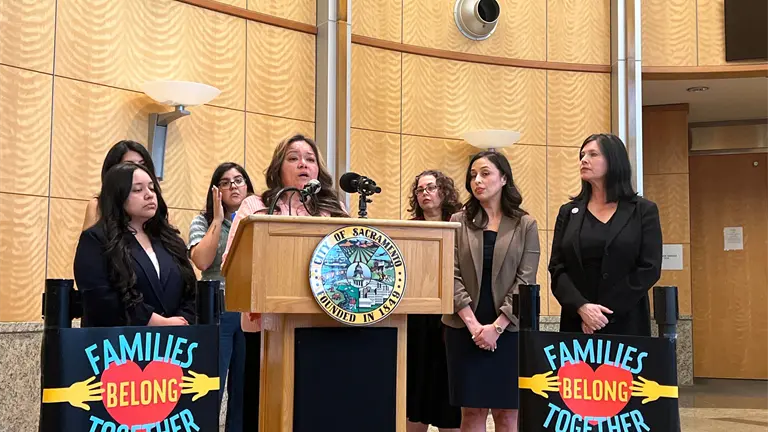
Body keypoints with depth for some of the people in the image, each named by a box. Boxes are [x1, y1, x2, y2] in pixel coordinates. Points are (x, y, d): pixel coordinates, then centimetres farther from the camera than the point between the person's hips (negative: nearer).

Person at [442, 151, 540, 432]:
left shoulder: (525, 225, 4)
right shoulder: (458, 222, 7)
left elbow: (525, 281, -3)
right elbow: (452, 277, -1)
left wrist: (496, 327, -13)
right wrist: (473, 324, -12)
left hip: (508, 330, -1)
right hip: (464, 329, 1)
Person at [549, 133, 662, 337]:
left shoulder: (643, 211, 4)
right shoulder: (568, 212, 11)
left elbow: (649, 269, -4)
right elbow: (557, 270, 3)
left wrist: (605, 312, -11)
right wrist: (582, 307, -14)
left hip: (627, 323, -2)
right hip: (577, 323, 2)